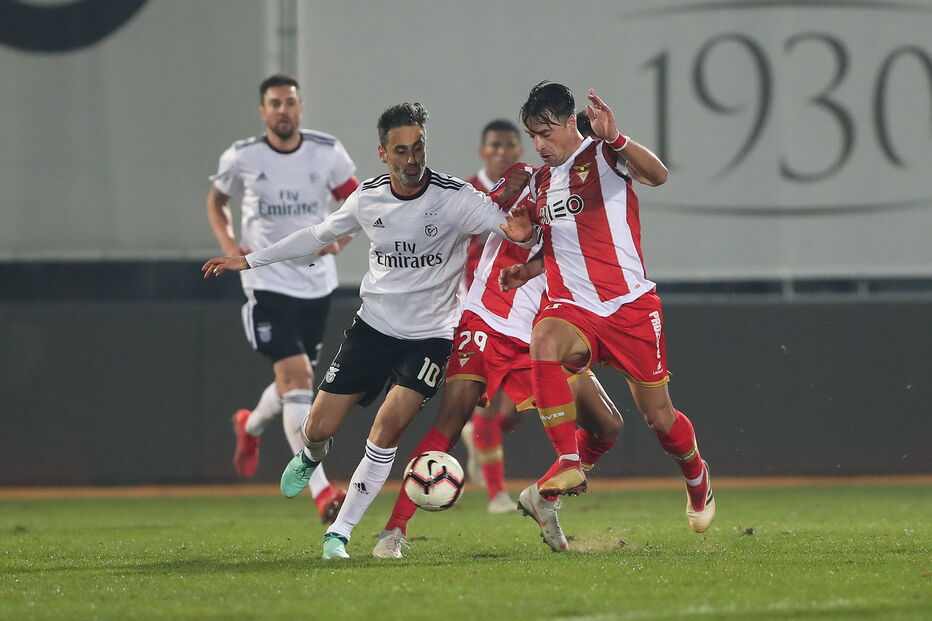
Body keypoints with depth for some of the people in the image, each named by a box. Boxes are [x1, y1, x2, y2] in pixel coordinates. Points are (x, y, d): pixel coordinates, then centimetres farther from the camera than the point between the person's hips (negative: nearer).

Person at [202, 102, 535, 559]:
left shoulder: (455, 198, -16)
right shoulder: (368, 199, -3)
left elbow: (518, 228, -24)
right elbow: (319, 235, 15)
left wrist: (521, 233, -50)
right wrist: (251, 260, 19)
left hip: (430, 335, -3)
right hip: (373, 327, 3)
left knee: (387, 429, -21)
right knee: (320, 427, 1)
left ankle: (340, 532, -8)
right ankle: (310, 459, 41)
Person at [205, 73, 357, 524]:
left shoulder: (327, 153, -3)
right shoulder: (241, 158, -5)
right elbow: (215, 201, 12)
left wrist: (338, 239, -12)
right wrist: (227, 243, -5)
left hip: (316, 282, 4)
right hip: (268, 281, -4)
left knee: (295, 380, 15)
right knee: (297, 378, -16)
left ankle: (250, 427, 51)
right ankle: (321, 492, -20)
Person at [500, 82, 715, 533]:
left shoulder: (603, 156, -5)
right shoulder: (540, 182, 16)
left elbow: (657, 174, -27)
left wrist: (615, 140, -43)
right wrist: (528, 271, 12)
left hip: (629, 305, -4)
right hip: (573, 307, 4)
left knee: (658, 415, 4)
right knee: (544, 342, -32)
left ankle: (698, 481, 36)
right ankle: (569, 464, -33)